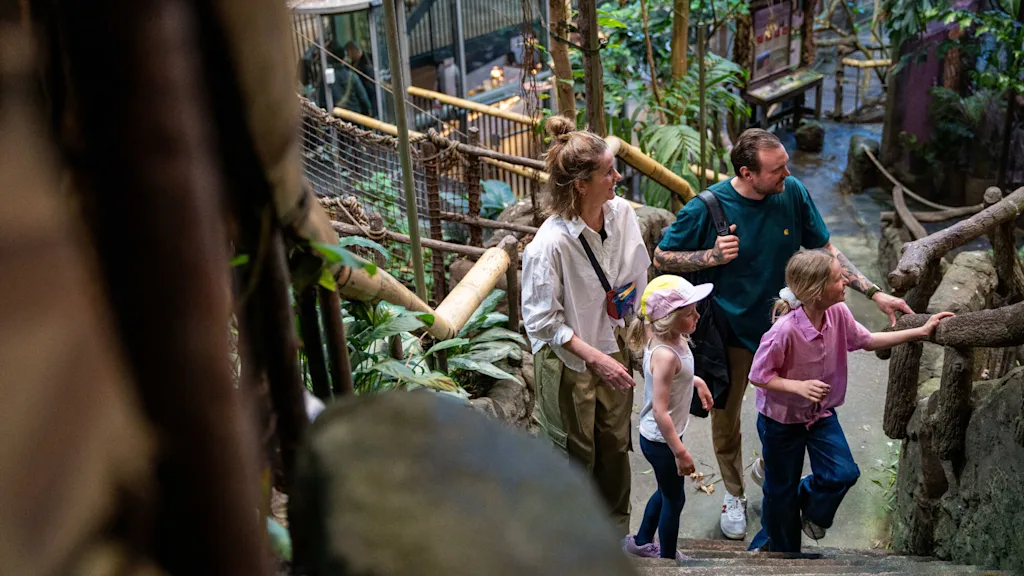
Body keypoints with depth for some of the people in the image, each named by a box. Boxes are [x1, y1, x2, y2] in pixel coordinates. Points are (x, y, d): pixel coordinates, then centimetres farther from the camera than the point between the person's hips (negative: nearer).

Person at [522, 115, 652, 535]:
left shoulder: (622, 213, -9)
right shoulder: (550, 245, -29)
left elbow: (639, 276, 8)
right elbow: (543, 322, -21)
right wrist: (595, 358, -23)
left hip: (612, 349, 6)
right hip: (568, 363, -6)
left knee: (616, 445, 21)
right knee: (576, 455, 13)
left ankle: (615, 529, 46)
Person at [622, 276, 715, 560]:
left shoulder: (671, 338, -6)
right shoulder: (665, 355, -34)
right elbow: (660, 412, -32)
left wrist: (696, 381, 17)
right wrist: (680, 453, -26)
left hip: (658, 436, 9)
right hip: (661, 440, -9)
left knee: (667, 491, 28)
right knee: (675, 499, 12)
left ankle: (641, 542, 47)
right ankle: (668, 559, 33)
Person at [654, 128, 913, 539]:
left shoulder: (793, 193, -12)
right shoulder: (707, 208, -21)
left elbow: (825, 251, -1)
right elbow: (662, 258, -10)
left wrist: (875, 293, -6)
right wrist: (712, 256, -26)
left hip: (781, 325, 3)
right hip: (729, 332, -3)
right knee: (725, 419, 13)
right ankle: (734, 494, 39)